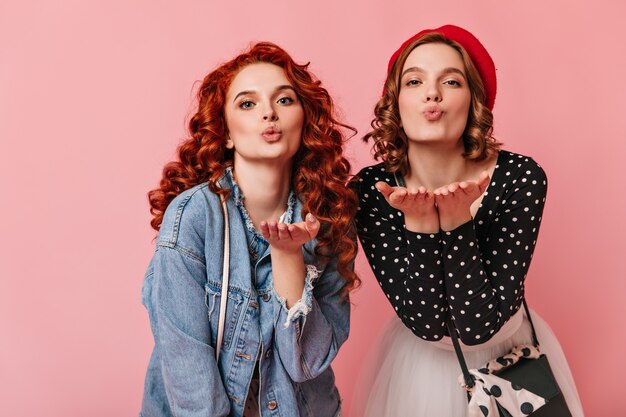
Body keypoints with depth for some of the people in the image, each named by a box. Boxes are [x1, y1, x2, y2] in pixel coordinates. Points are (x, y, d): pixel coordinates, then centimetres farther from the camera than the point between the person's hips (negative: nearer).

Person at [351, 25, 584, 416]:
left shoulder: (521, 177, -22)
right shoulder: (370, 189, -20)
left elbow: (479, 324, -25)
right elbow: (426, 323, -23)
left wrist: (457, 218, -34)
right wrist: (417, 223, -34)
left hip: (510, 358, 0)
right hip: (419, 366, 1)